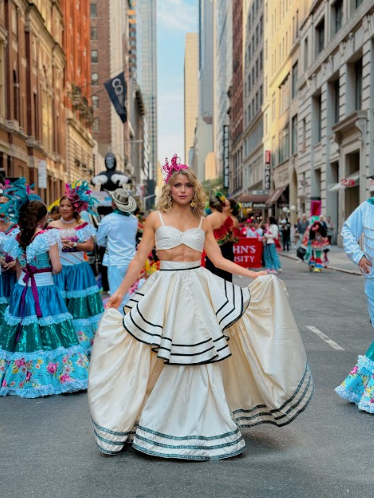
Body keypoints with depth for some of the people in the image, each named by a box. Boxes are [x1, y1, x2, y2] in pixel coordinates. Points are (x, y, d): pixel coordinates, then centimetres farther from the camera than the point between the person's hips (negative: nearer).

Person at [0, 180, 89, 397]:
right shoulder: (48, 236, -11)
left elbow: (19, 270, 12)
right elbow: (56, 268, -13)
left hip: (22, 290, 5)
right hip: (45, 290, -5)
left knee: (23, 332, 12)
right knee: (50, 334, 1)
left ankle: (22, 378, 22)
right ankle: (54, 376, 6)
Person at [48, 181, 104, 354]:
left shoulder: (83, 226, 5)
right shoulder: (52, 226, 7)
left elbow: (90, 246, -2)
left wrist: (73, 244, -14)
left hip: (79, 270, 0)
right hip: (59, 271, 0)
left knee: (80, 305, 2)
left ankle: (83, 339, 14)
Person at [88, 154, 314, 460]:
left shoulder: (204, 222, 9)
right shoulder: (156, 218, 2)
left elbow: (218, 259, 9)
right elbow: (140, 258, 4)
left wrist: (254, 274, 2)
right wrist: (120, 292, 2)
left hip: (200, 290, 2)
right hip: (166, 291, -2)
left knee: (202, 359, 4)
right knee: (168, 361, 2)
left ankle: (203, 422, 21)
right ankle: (168, 422, 20)